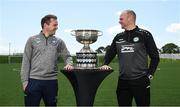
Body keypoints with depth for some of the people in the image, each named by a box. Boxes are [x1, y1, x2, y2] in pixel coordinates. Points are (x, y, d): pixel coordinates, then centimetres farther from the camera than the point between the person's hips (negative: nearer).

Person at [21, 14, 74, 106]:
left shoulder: (59, 42, 8)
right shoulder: (32, 40, 4)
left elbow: (67, 56, 15)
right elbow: (26, 61, 3)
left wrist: (69, 64, -8)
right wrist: (25, 80, -3)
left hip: (52, 81, 2)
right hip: (34, 81, -1)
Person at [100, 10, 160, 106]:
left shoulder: (144, 35, -2)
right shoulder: (118, 37, 11)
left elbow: (155, 57, 1)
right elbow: (110, 53, 19)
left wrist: (150, 75, -4)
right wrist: (105, 64, 0)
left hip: (140, 80, -4)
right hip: (123, 81, 4)